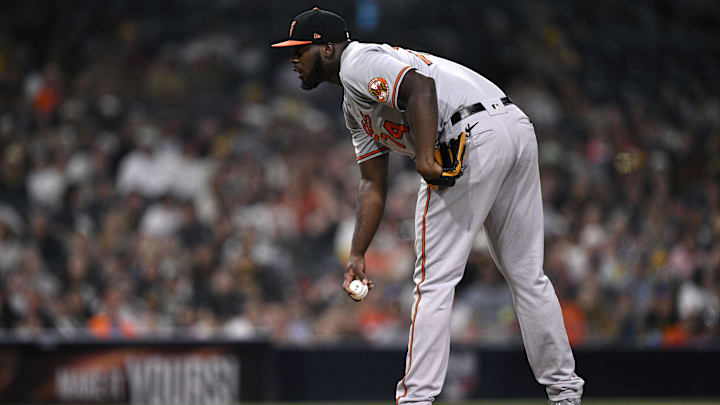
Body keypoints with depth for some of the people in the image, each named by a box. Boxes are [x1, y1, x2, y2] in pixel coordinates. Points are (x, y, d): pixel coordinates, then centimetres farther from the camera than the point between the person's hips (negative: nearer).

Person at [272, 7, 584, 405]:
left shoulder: (357, 63, -1)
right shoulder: (354, 106, 28)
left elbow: (420, 86, -19)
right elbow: (373, 183, 25)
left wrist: (425, 156, -29)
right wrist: (356, 255, 17)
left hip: (474, 134, -10)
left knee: (434, 278, -4)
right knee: (526, 275, 16)